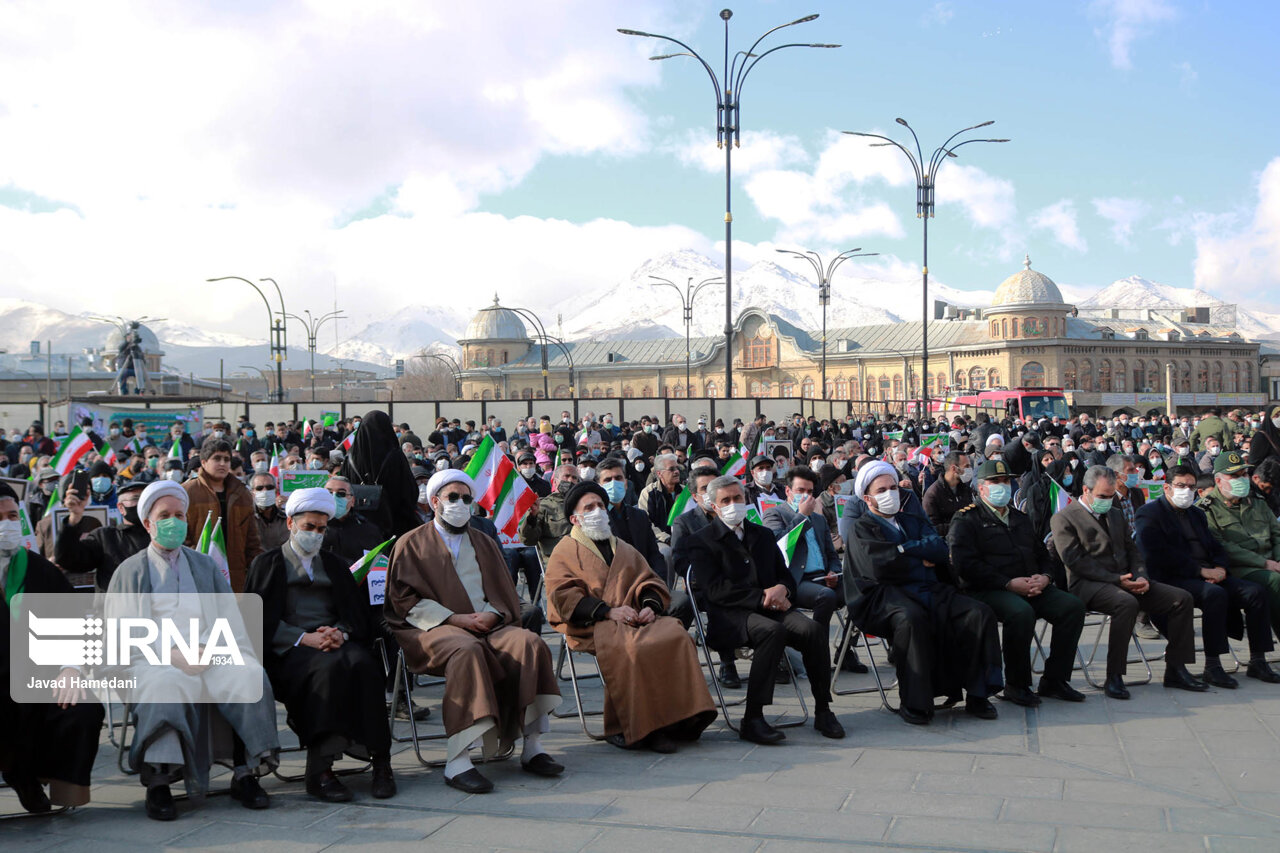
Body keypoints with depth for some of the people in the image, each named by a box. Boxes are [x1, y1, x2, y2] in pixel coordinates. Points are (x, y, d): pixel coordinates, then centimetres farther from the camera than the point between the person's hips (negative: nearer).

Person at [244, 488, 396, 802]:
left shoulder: (334, 564, 26)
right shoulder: (266, 564, 15)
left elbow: (357, 614, 15)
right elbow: (262, 620, 2)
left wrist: (341, 633, -9)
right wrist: (304, 638, -13)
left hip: (336, 641, 3)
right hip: (289, 649, -3)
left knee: (363, 664, -32)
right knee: (330, 667, -36)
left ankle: (380, 759, -32)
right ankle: (320, 768, -36)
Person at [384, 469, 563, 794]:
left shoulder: (485, 544, 25)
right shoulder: (412, 544, 12)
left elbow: (507, 596, 18)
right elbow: (404, 600, -1)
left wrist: (491, 615, -6)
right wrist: (455, 618, -12)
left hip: (487, 624, 4)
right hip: (435, 628, -4)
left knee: (529, 643, -26)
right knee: (466, 649, -38)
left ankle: (532, 746, -26)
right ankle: (457, 761, -41)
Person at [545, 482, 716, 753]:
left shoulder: (624, 549, 31)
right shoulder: (565, 552, 13)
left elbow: (650, 581, 21)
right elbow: (563, 596, -2)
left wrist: (650, 606, -4)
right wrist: (609, 611, -15)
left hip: (636, 618, 5)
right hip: (592, 625, -5)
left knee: (675, 635, -27)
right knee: (627, 648, -37)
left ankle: (679, 719, -26)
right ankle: (629, 727, -29)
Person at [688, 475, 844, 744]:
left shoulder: (763, 535, 23)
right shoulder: (703, 541, 4)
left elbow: (786, 576, 20)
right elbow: (716, 590, -9)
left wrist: (782, 589, -6)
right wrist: (762, 597, -15)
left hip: (770, 608, 5)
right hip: (730, 616, -5)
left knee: (811, 629, -25)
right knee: (772, 631, -36)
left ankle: (823, 710, -12)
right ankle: (752, 719, -33)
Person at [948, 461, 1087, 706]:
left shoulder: (1020, 519, 26)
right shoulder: (966, 520, 2)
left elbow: (1042, 554, 26)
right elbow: (965, 565, -12)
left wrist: (1044, 578, 0)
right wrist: (1009, 583, -18)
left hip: (1032, 587, 7)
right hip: (986, 591, -7)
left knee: (1073, 606, -15)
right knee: (1021, 612, -36)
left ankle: (1054, 679, -7)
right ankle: (1016, 684, -18)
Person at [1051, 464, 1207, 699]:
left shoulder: (1116, 514, 24)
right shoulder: (1063, 518, -1)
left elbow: (1132, 550, 20)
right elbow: (1075, 561, -11)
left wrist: (1141, 577, -3)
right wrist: (1116, 580, -18)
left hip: (1126, 581, 8)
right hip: (1088, 584, -7)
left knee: (1182, 598, -9)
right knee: (1127, 604, -38)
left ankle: (1176, 670, -3)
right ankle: (1114, 677, -30)